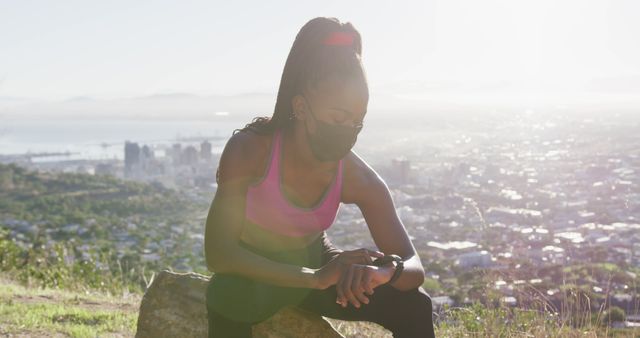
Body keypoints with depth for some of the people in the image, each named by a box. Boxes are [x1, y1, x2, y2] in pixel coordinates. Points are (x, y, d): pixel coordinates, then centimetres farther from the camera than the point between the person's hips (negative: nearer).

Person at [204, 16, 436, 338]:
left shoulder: (359, 179, -19)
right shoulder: (250, 150, -28)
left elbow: (413, 266, -16)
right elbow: (218, 253, -33)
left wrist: (385, 271, -44)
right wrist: (314, 278, -45)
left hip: (311, 263, 4)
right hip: (252, 272, -3)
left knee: (414, 305, -16)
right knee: (230, 301, -39)